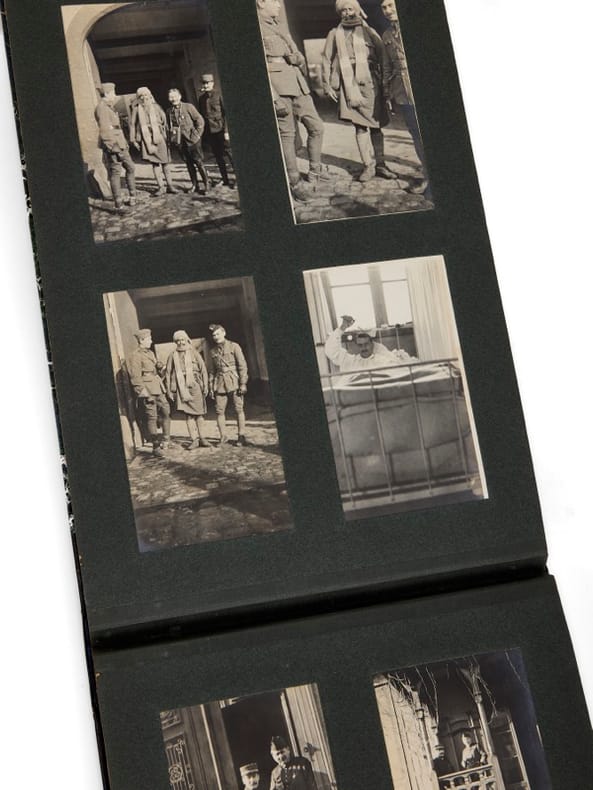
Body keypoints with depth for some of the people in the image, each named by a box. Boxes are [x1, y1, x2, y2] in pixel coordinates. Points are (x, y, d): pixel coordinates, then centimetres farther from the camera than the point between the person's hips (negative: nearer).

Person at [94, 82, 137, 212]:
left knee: (130, 168, 16)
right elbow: (104, 130, -20)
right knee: (115, 173, -8)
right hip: (112, 146, -10)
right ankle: (119, 205, -7)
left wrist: (125, 143, 19)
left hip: (121, 145, 10)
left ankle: (132, 196, 28)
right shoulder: (101, 108, -12)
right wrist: (111, 146, -24)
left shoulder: (110, 107, 19)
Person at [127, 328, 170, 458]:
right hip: (148, 391, -8)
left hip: (158, 390, 8)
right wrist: (144, 393, -19)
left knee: (166, 412, 6)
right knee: (152, 418, -4)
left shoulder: (150, 353, 18)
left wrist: (160, 367, 5)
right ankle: (156, 447, 2)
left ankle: (165, 439, 18)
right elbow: (135, 377, -14)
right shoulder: (135, 356, -10)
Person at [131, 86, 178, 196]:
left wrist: (166, 134, 0)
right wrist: (133, 139, 3)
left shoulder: (156, 107, 4)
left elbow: (164, 120, 7)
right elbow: (133, 124, 6)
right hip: (146, 139, 0)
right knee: (154, 162, 1)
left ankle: (170, 185, 12)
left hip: (159, 137, 0)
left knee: (165, 162, 3)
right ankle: (160, 187, 7)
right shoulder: (136, 109, 4)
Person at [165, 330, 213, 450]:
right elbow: (168, 373, 9)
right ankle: (194, 440, 0)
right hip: (181, 388, 0)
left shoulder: (194, 353, 6)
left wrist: (205, 386, -1)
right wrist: (168, 390, 4)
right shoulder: (173, 356, 8)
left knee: (199, 413, 1)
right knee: (188, 414, -2)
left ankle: (202, 438, 8)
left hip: (195, 386, 0)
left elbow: (203, 370, 5)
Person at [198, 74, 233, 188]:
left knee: (229, 153, -7)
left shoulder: (218, 95, -5)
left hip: (220, 130, -5)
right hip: (209, 131, 5)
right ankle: (225, 180, 14)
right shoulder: (201, 97, 11)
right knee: (218, 157, 9)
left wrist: (226, 130, -14)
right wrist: (202, 132, 10)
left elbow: (225, 113, -8)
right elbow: (200, 115, 15)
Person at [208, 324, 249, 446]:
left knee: (239, 409, -3)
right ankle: (223, 437, 7)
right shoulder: (213, 351, 13)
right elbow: (212, 370, 17)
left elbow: (242, 366, -2)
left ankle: (241, 436, 3)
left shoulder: (234, 346, 1)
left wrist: (243, 383, -8)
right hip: (219, 384, 4)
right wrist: (211, 387, 10)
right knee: (219, 411, -1)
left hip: (234, 382, -4)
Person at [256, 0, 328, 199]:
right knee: (287, 134, -4)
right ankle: (294, 182, 3)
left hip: (298, 84, 8)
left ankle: (315, 171, 20)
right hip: (278, 87, -8)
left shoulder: (280, 26, 19)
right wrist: (274, 99, -19)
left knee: (316, 126, 7)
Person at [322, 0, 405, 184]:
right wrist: (327, 86, 2)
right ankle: (368, 165, -5)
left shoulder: (369, 32, 12)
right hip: (350, 85, -1)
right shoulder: (334, 35, 10)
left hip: (371, 84, 1)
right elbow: (326, 60, 10)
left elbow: (383, 57, 9)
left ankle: (380, 164, 13)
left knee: (376, 126, 5)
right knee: (360, 125, -9)